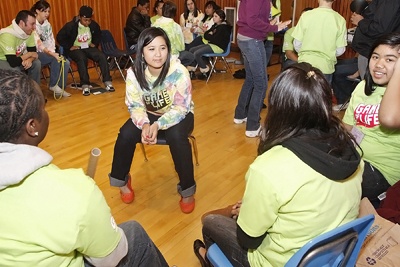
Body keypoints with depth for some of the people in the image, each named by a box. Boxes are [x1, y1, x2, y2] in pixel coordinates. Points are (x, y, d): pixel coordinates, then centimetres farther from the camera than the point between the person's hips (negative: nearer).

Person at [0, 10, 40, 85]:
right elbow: (13, 62, -37)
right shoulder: (8, 35, -34)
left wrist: (29, 59, -27)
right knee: (15, 71, -33)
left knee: (37, 63, -14)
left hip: (16, 58, 7)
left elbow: (33, 51, -4)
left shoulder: (28, 32, -11)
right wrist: (29, 54, -23)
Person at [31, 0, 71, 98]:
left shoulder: (47, 24, 10)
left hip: (47, 53, 7)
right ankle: (53, 85, -16)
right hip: (36, 54, -7)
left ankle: (60, 87, -6)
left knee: (65, 62, -16)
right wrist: (53, 54, -38)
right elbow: (38, 44, -26)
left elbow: (51, 41, 5)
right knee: (55, 59, -30)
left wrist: (53, 53, -15)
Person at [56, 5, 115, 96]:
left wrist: (95, 43, 4)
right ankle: (85, 85, -35)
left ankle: (107, 82, -22)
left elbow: (98, 35, 19)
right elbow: (60, 37, -8)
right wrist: (69, 47, -13)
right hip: (75, 49, -4)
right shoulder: (70, 26, -15)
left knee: (102, 56, -23)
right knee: (82, 58, -36)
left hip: (89, 47, 4)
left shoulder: (94, 25, -4)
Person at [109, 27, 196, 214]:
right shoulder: (134, 73, -17)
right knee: (126, 134, -22)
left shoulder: (179, 72, -27)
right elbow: (134, 105, -10)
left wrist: (158, 125, -37)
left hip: (178, 115, -3)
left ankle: (187, 189, -13)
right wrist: (144, 124, -31)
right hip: (149, 115, 3)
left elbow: (180, 108, -22)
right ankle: (121, 180, 6)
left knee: (176, 136, -34)